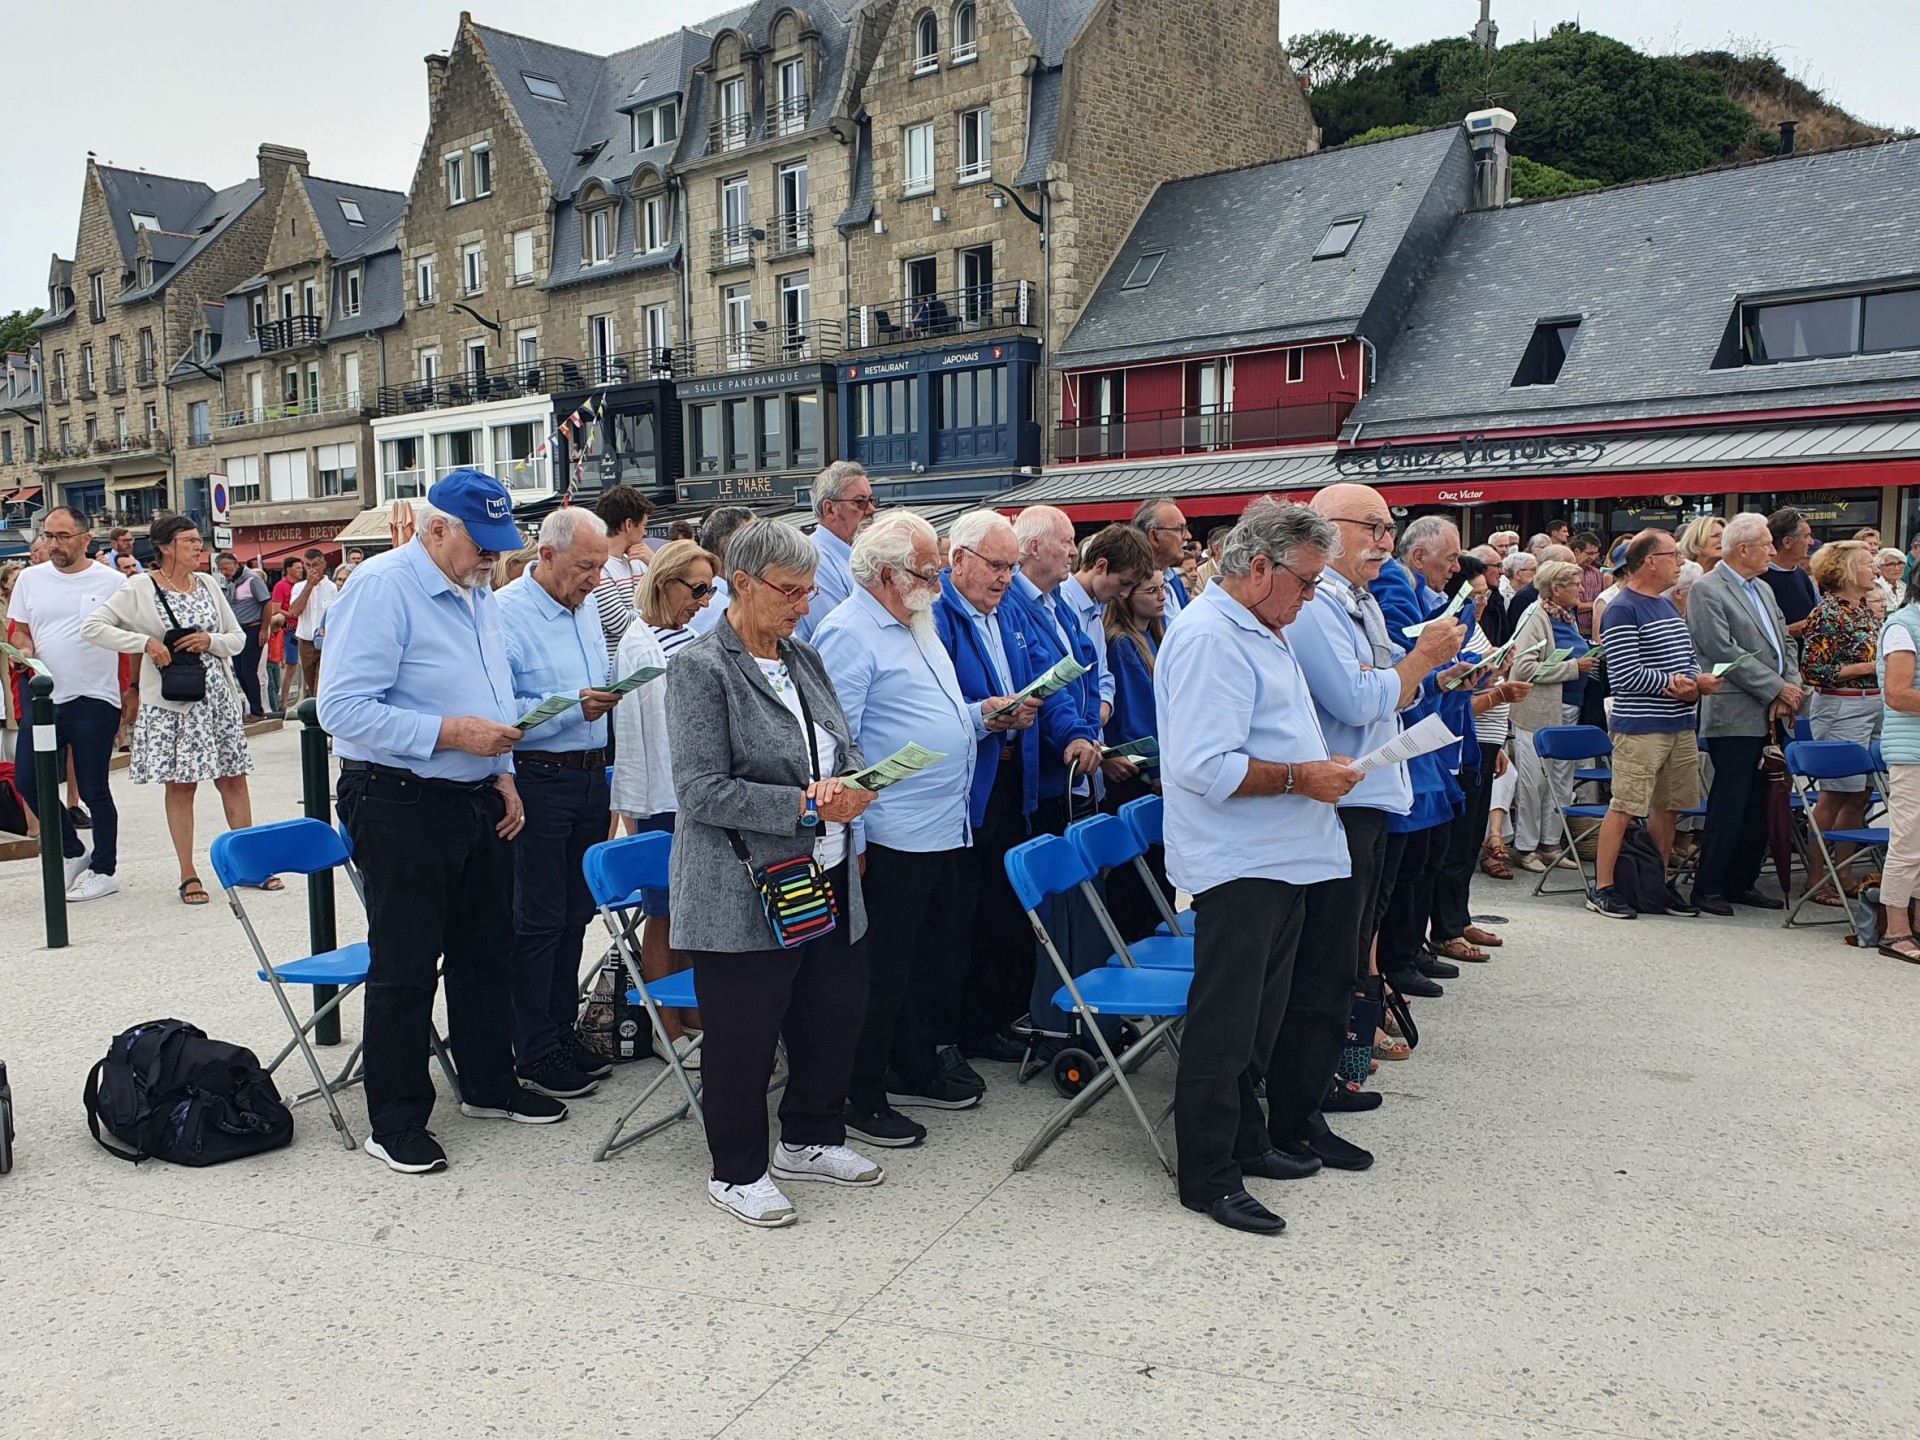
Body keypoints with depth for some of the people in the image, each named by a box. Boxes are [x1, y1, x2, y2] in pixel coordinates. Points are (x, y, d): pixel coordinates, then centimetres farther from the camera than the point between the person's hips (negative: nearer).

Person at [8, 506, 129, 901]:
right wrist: (24, 648, -8)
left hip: (95, 700, -4)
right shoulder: (30, 579, 7)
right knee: (28, 780, 4)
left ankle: (104, 870, 18)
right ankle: (73, 853, 24)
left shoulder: (112, 582, -4)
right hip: (43, 697, 4)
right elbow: (18, 630, 14)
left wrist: (134, 690, -2)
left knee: (93, 790, 3)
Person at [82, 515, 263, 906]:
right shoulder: (139, 589, -4)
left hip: (218, 696, 4)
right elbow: (92, 627, -8)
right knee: (180, 785, 2)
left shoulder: (208, 584, 8)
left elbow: (238, 638, 12)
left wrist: (211, 641, -9)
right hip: (171, 702, -4)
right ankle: (188, 876, 10)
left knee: (234, 780, 6)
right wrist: (146, 643, -17)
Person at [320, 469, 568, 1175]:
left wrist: (501, 771, 10)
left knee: (486, 952, 18)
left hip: (476, 801, 8)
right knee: (405, 966, 2)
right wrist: (449, 733, -24)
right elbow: (344, 708, -23)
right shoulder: (383, 587, -16)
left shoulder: (477, 595, 11)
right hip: (401, 806, -8)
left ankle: (489, 1084, 34)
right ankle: (396, 1121, 16)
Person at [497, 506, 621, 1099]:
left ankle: (562, 1030, 28)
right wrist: (573, 706, -24)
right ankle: (534, 1055, 13)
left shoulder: (587, 608, 11)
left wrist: (611, 694, 1)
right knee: (538, 918, 2)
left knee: (575, 913, 15)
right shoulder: (506, 613, -14)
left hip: (591, 777, 7)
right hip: (539, 779, -7)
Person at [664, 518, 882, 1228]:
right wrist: (804, 806, -22)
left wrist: (854, 782, -6)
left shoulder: (803, 658, 11)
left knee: (837, 1015, 15)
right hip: (744, 895, -7)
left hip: (828, 878, 8)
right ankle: (737, 1171, 25)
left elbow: (846, 746, 18)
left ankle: (810, 1140, 38)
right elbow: (703, 792, -18)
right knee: (744, 1036, 5)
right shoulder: (698, 669, -13)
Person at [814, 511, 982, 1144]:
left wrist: (982, 716, 10)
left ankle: (917, 1071, 34)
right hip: (892, 837, -9)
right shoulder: (847, 634, -14)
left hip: (944, 828, 10)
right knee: (881, 972, 1)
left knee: (927, 959, 19)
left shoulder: (917, 627, 16)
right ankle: (859, 1099, 13)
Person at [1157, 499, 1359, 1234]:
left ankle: (1246, 1139, 34)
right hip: (1237, 865, -10)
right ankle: (1207, 1177, 11)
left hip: (1279, 861, 10)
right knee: (1222, 1028, 0)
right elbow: (1205, 767, -27)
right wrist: (1301, 777, -19)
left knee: (1257, 1018, 20)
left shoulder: (1259, 631, 15)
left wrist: (1318, 765, 13)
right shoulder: (1208, 638, -19)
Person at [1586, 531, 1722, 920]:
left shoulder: (1668, 606, 17)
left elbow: (1689, 660, 20)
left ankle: (1660, 883, 24)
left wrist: (1694, 681, -1)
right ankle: (1602, 888, 0)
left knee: (1668, 807, 13)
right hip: (1639, 728, -9)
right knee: (1625, 807, -6)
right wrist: (1673, 682, -15)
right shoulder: (1622, 610, -11)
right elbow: (1625, 675, -18)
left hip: (1680, 725, 9)